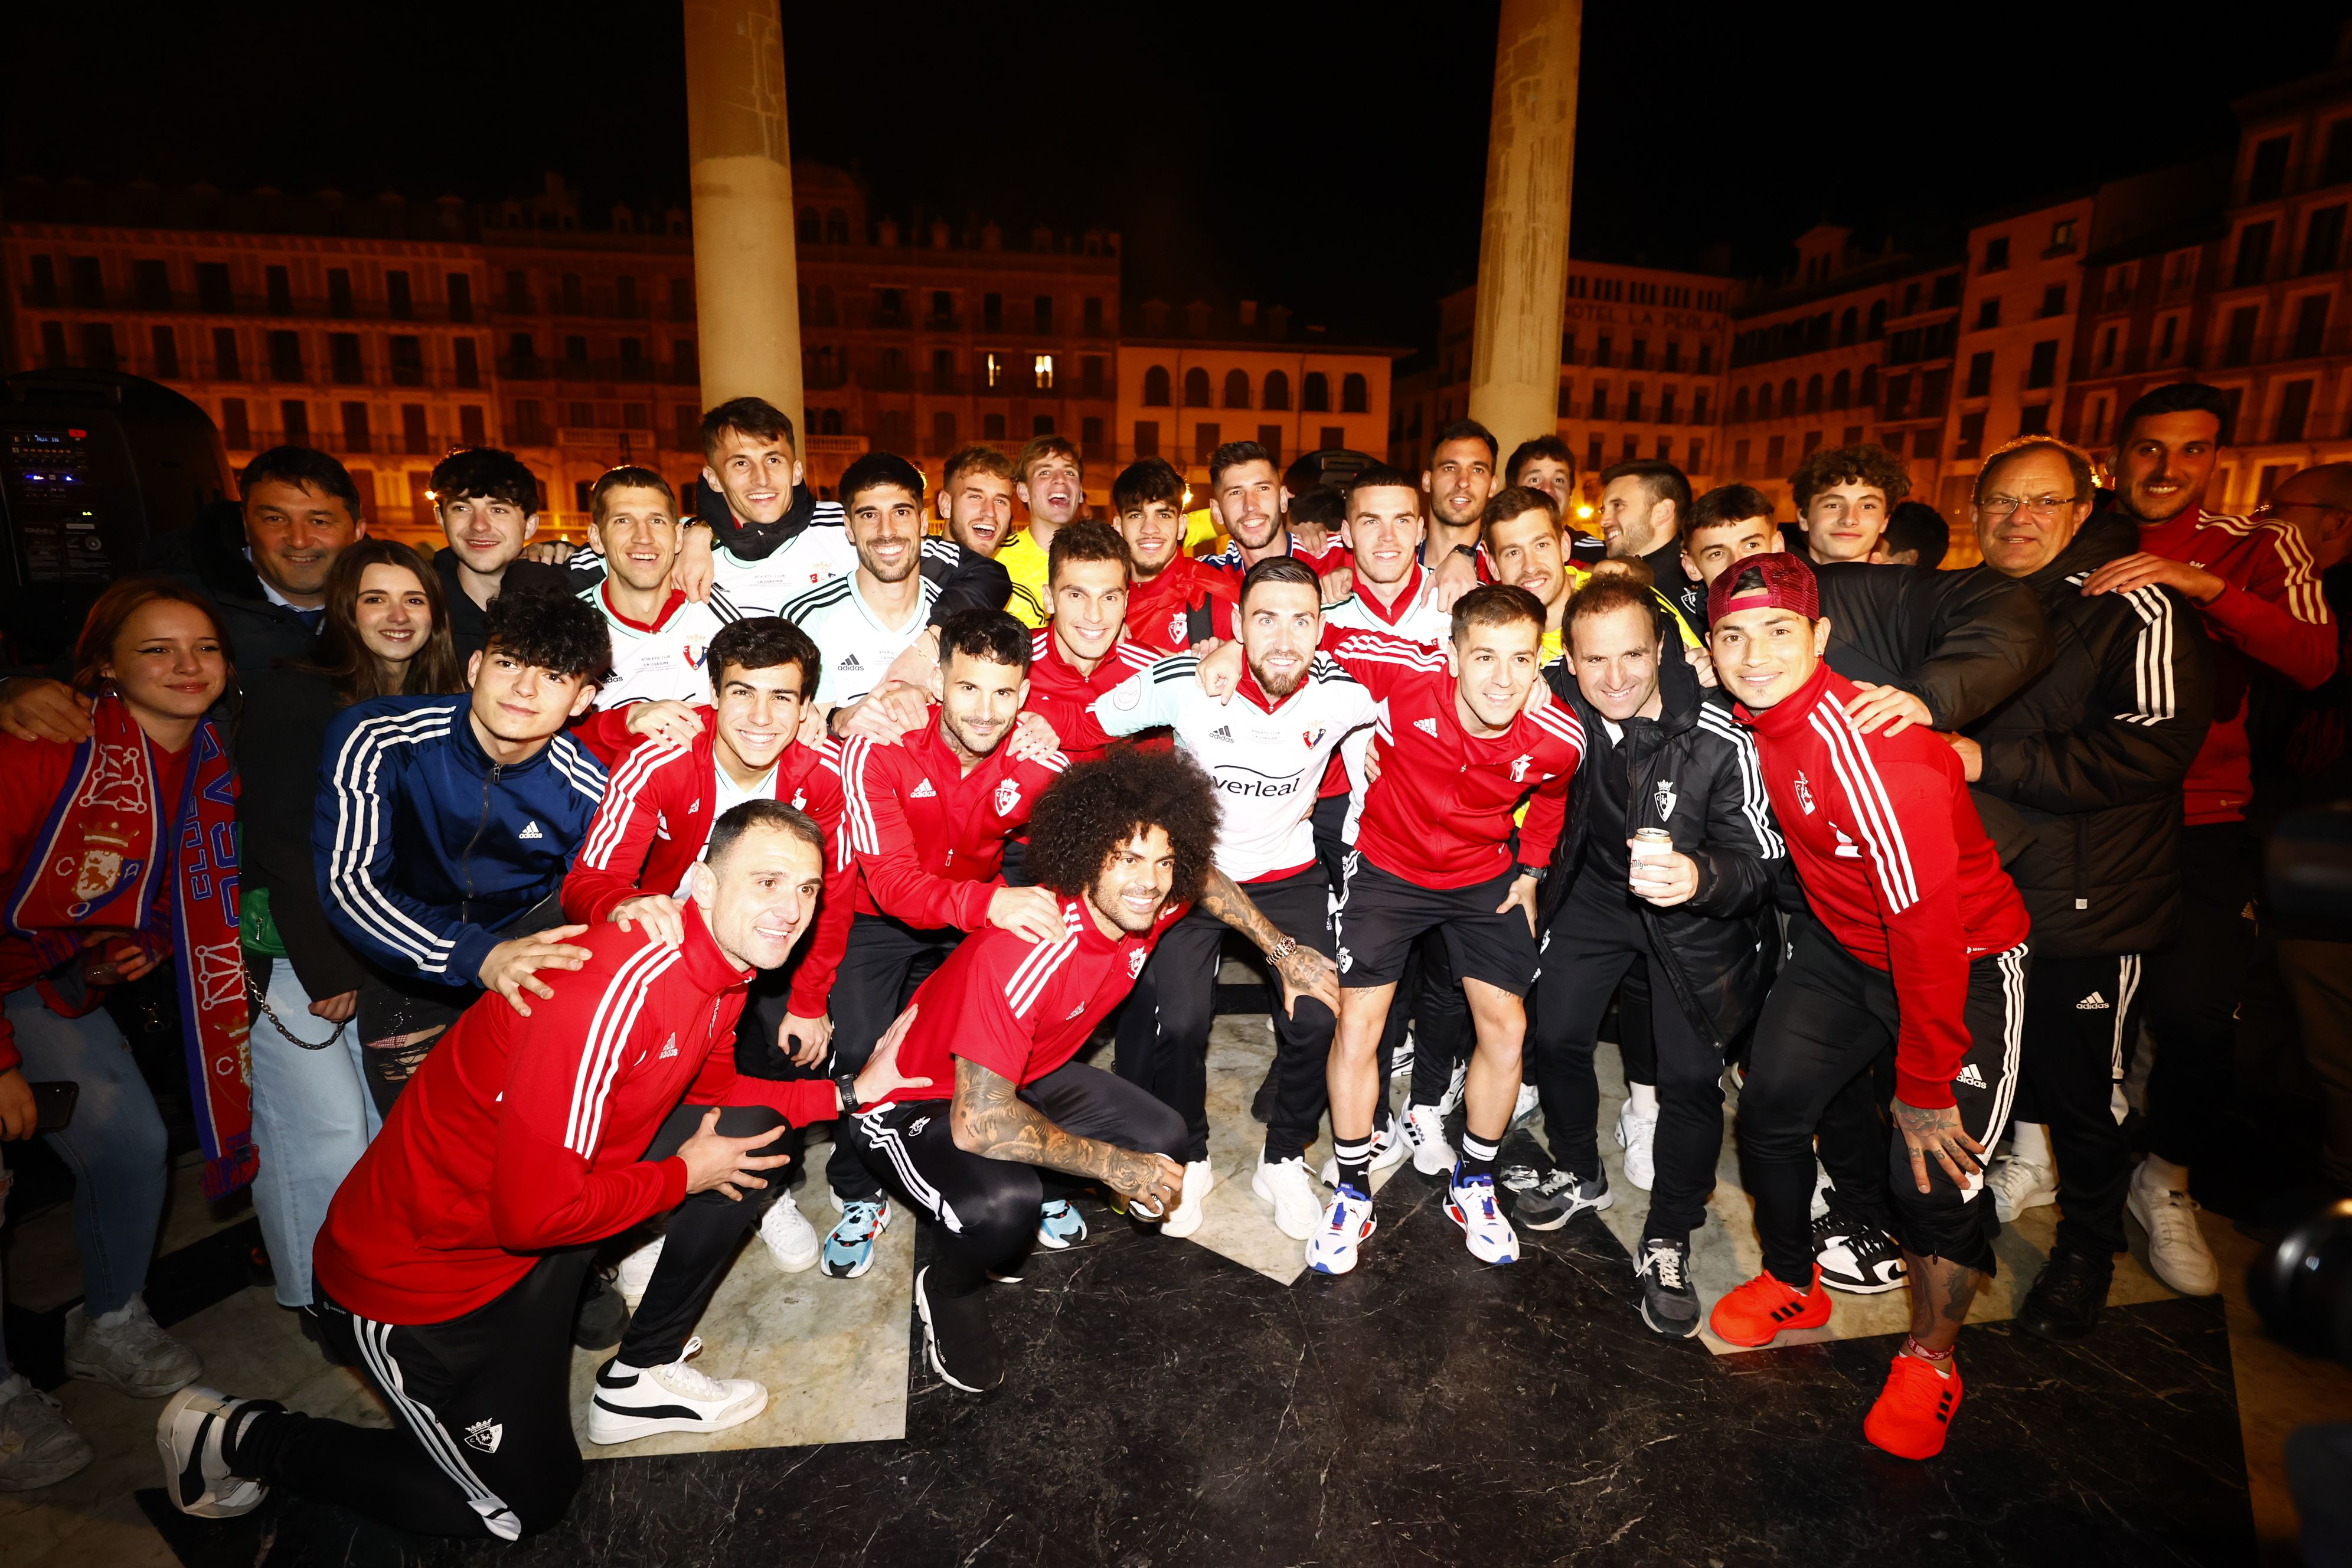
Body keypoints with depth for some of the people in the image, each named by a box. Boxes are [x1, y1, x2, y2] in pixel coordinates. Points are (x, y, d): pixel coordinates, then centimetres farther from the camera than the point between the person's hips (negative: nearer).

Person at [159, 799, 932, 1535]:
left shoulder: (724, 965, -8)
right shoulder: (618, 983, -35)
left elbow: (709, 1089, 10)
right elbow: (535, 1212, -31)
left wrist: (851, 1091, -1)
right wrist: (685, 1176, -15)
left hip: (550, 1206, 7)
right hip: (417, 1269, -7)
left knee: (752, 1136, -2)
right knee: (527, 1503, 8)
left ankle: (638, 1376, 14)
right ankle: (237, 1437, 22)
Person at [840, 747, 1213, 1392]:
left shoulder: (1155, 903, -15)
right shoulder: (1024, 952, -38)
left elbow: (1203, 880, 11)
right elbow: (978, 1124, -36)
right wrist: (1111, 1164, -25)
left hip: (1022, 1075, 8)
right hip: (912, 1099, -7)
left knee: (1162, 1139, -5)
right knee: (1002, 1205, -34)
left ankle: (1016, 1219, 16)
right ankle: (949, 1293, 2)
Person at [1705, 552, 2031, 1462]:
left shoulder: (1868, 743, -32)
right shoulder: (1759, 721, -9)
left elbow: (1927, 919, -29)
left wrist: (1925, 1086, -23)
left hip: (1962, 962, -6)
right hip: (1841, 945, 7)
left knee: (1934, 1171, -10)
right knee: (1770, 1107, 2)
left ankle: (1931, 1357, 20)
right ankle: (1792, 1286, 28)